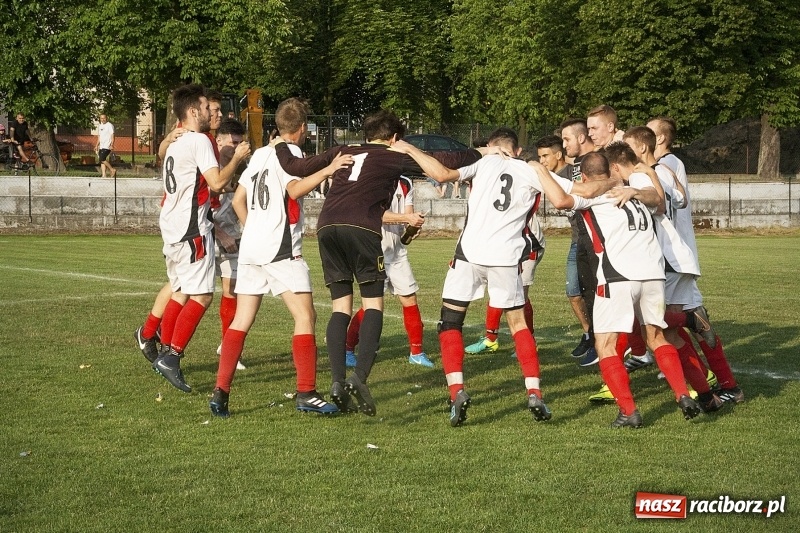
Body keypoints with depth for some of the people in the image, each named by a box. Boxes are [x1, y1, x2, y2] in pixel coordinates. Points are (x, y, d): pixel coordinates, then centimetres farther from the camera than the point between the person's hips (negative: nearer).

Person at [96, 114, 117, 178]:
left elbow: (112, 136, -11)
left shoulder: (110, 125, -6)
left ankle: (112, 170, -6)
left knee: (102, 159, -18)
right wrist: (96, 145, 21)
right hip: (101, 146, 8)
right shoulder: (100, 126, 18)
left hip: (107, 146, -8)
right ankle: (103, 175, 2)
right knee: (101, 161, 2)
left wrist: (112, 145, -22)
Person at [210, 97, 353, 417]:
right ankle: (306, 393, -8)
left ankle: (221, 392, 1)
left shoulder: (260, 154, 18)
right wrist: (329, 169, -28)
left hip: (250, 247, 8)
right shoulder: (290, 153, -4)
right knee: (305, 317, -4)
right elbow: (296, 189, -23)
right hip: (281, 249, -8)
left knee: (242, 320, 7)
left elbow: (238, 201, 21)